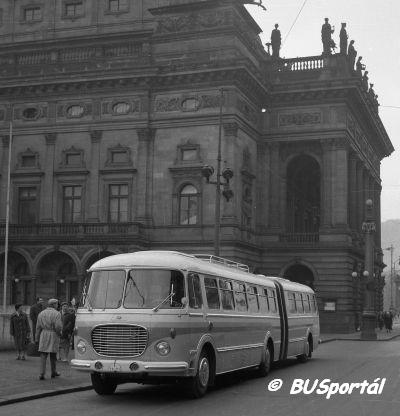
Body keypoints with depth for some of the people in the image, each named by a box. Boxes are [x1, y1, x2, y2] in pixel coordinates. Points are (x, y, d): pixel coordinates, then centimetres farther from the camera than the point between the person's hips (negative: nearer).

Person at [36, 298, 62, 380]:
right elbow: (58, 326, -16)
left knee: (43, 355, 1)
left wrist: (37, 338, 9)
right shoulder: (56, 314, -7)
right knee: (53, 355, 12)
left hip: (44, 335, 3)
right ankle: (53, 372, 25)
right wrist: (59, 332, 3)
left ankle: (42, 373, -9)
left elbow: (38, 327, 6)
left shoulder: (41, 313, 7)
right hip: (53, 336, -3)